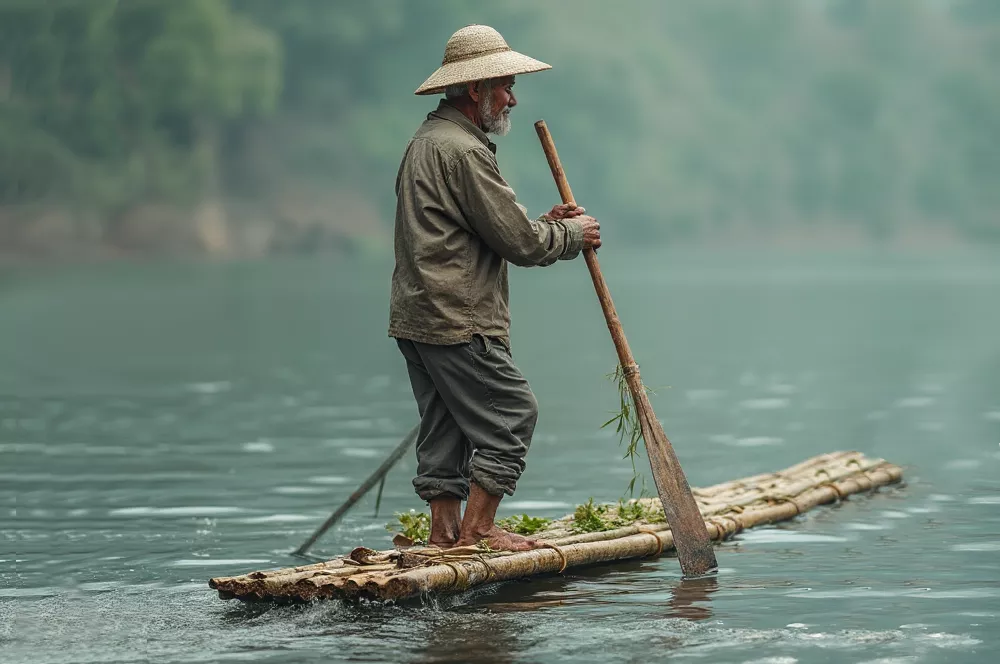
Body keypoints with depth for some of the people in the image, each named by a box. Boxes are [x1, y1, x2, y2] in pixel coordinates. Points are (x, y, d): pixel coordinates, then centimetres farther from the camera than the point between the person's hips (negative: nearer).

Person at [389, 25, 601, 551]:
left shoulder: (425, 141, 19)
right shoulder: (462, 150, -16)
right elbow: (517, 243, -15)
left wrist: (544, 224, 14)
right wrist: (571, 235, 3)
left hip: (416, 318, 10)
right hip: (458, 322, -10)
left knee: (445, 425, 13)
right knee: (512, 415, -4)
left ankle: (445, 531, 15)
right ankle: (477, 529, -3)